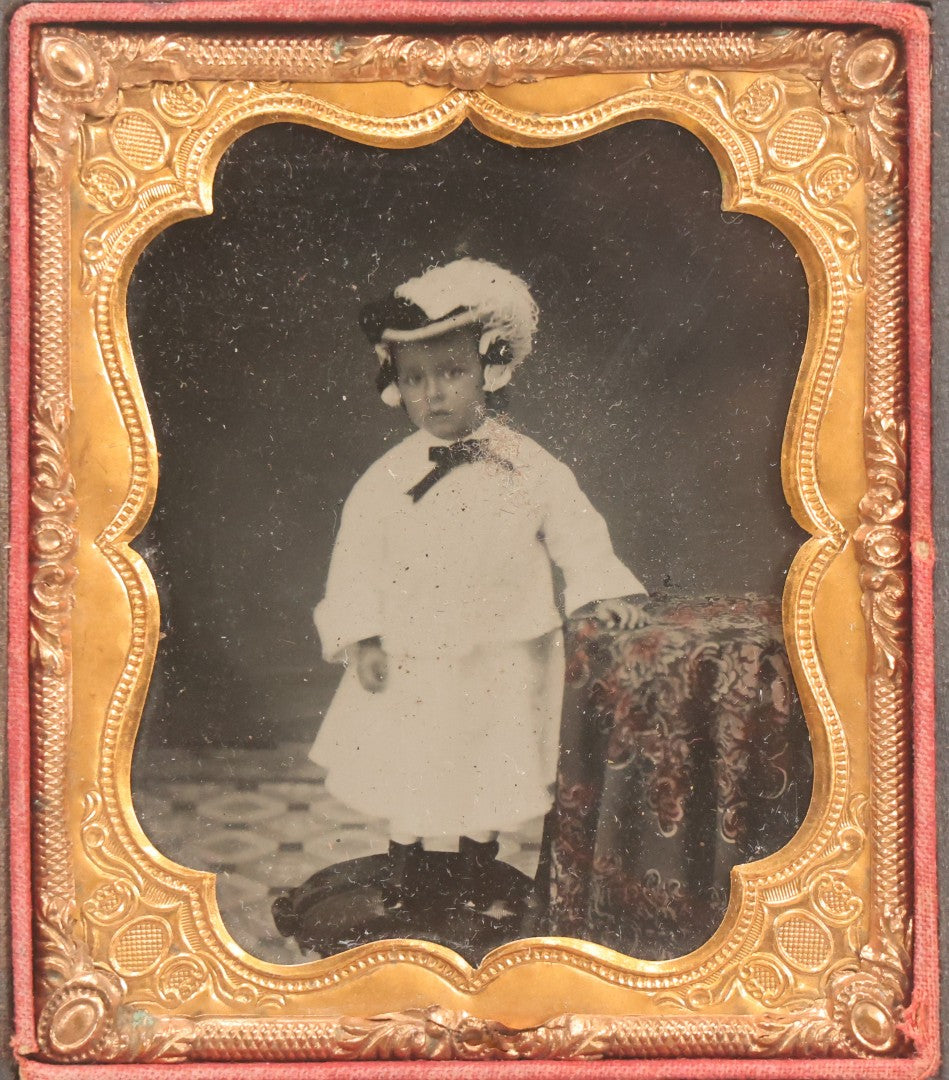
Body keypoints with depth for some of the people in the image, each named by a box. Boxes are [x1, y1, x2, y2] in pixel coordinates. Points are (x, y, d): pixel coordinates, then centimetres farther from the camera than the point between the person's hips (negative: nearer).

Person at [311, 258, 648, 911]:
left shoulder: (528, 467, -6)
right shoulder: (388, 478, -5)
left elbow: (576, 531, 0)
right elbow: (357, 556, -1)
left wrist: (603, 592, -13)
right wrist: (359, 637, -7)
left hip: (497, 669, 0)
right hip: (405, 666, 0)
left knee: (486, 778, 12)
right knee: (405, 778, 11)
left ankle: (479, 876, 34)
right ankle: (403, 870, 34)